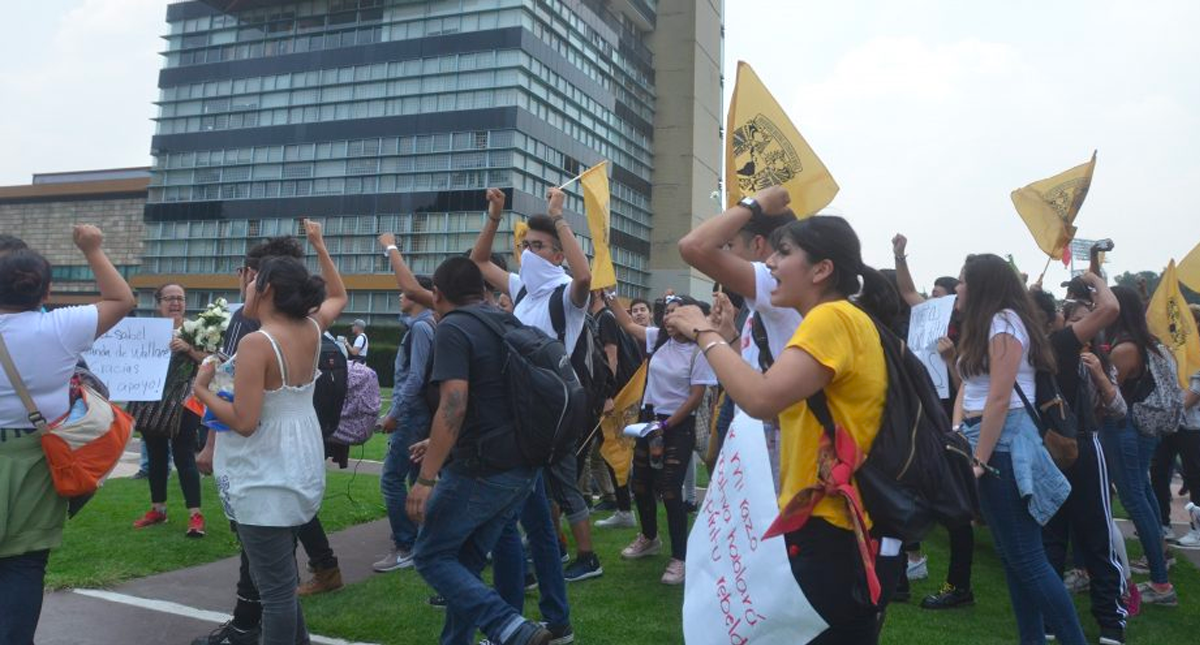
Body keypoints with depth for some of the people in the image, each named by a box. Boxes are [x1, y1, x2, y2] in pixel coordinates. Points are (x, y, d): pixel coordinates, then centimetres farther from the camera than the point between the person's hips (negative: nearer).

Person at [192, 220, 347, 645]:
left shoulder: (256, 343, -20)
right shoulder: (312, 331, 2)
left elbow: (244, 421, -22)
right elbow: (339, 296, 24)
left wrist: (201, 389, -7)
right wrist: (319, 247, 28)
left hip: (266, 476, -9)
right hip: (300, 466, 9)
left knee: (276, 588, -1)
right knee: (280, 579, 23)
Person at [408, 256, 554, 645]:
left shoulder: (452, 329, -11)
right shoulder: (509, 325, 14)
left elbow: (454, 406, -24)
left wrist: (425, 478, -22)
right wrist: (443, 446, 28)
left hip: (480, 470, -8)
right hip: (522, 467, 8)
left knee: (432, 556, 6)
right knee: (467, 561, 19)